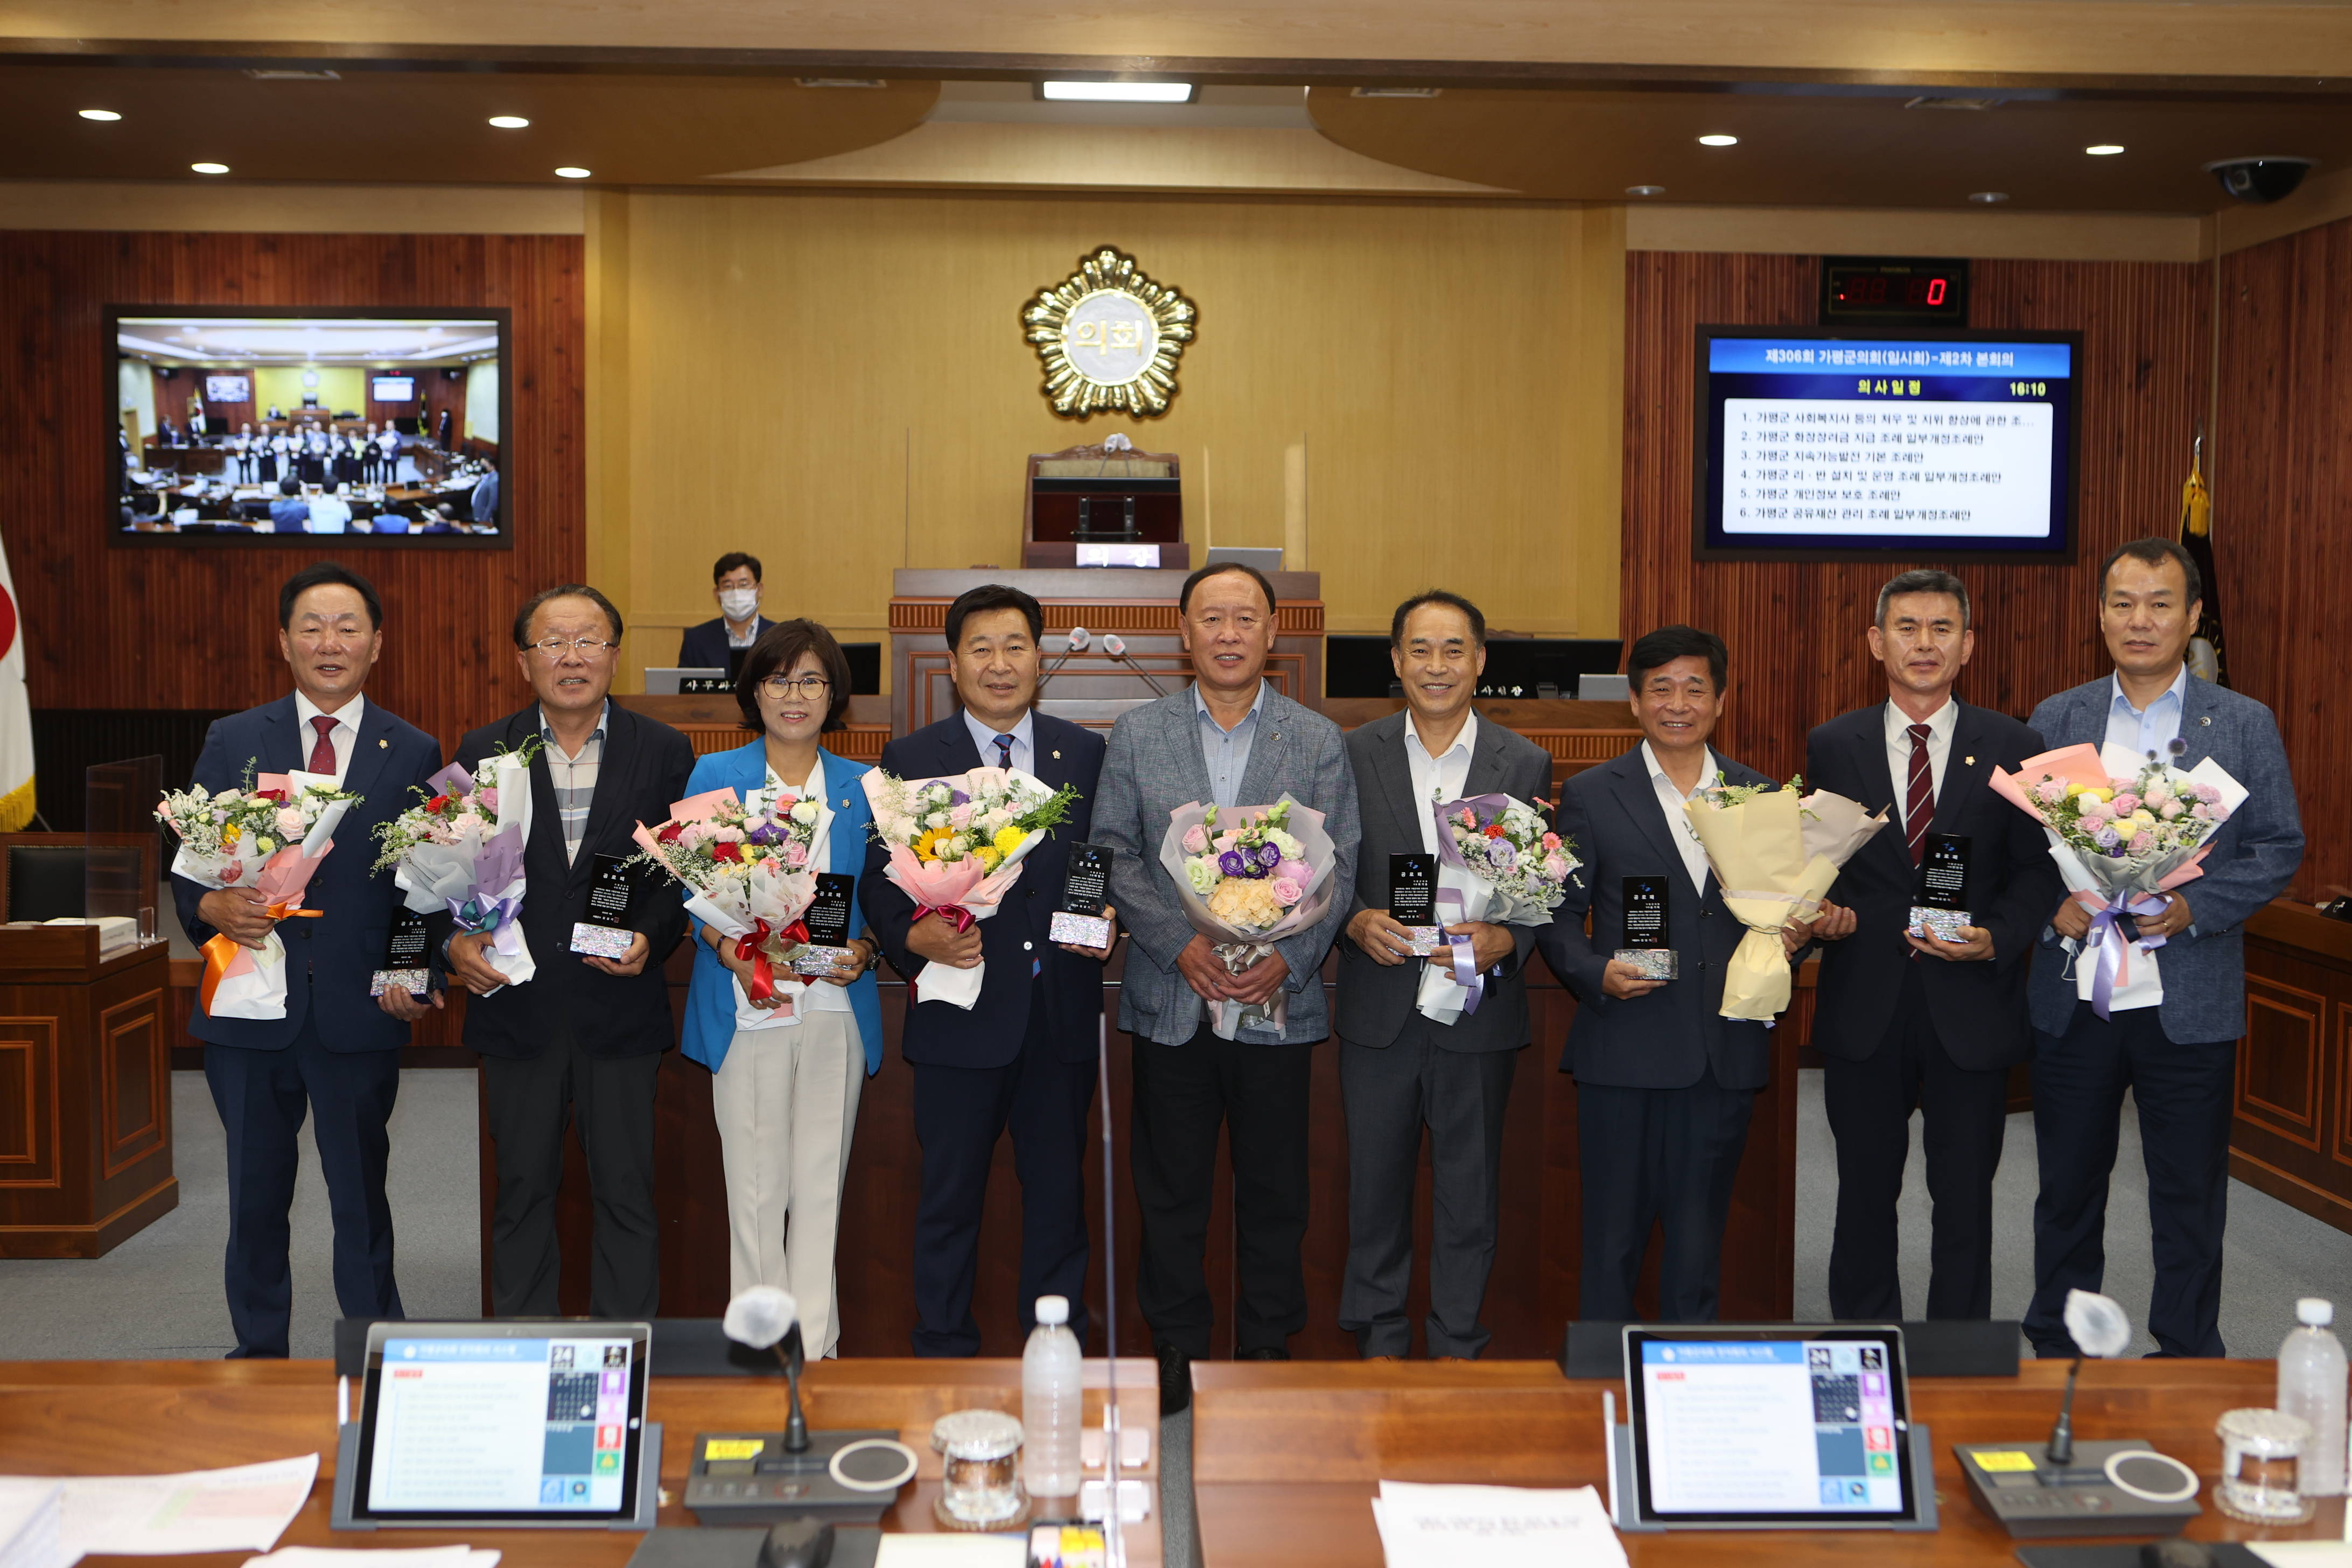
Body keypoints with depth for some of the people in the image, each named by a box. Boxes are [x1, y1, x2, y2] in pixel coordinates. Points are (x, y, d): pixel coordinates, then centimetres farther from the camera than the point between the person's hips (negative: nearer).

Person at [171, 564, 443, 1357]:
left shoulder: (414, 753, 3)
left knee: (361, 1197, 7)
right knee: (255, 1197, 13)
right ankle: (258, 1353, 28)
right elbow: (188, 863, 6)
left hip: (360, 1014, -1)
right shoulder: (232, 741, 6)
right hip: (250, 1009, 2)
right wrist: (213, 906, -16)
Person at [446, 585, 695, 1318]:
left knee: (626, 1192, 5)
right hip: (516, 1007, 1)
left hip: (621, 1011, -1)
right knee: (522, 1190, 11)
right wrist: (456, 943, -12)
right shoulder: (482, 753, 4)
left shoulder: (665, 753, 2)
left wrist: (651, 939, -15)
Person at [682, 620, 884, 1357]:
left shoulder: (862, 787, 9)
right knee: (756, 1189, 1)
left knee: (820, 1187, 5)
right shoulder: (713, 776, 5)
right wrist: (732, 954, -15)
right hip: (745, 1009, -1)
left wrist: (863, 951, -8)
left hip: (836, 1007, 2)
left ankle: (815, 1349, 14)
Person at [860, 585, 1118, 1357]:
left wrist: (1108, 918, -9)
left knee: (1059, 1191, 12)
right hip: (961, 1010, -2)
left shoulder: (1088, 754, 8)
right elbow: (880, 881, -1)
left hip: (1063, 1010, 2)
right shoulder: (909, 760, 2)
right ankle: (944, 1352, 22)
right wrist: (916, 936, -19)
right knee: (950, 1198, 7)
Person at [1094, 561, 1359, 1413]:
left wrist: (1289, 957, -14)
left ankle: (1266, 1349, 22)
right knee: (1169, 1189, 9)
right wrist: (1182, 944, -12)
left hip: (1279, 1002, 0)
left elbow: (1338, 866, 1)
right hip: (1169, 1000, 0)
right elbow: (1115, 855, 1)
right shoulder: (1137, 732, 5)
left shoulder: (1318, 741, 5)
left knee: (1274, 1191, 8)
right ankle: (1175, 1351, 22)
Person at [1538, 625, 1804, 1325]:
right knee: (1614, 1234, 4)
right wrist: (1597, 974, -16)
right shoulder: (1591, 795, 2)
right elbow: (1557, 917, 1)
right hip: (1625, 1051, -2)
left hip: (1726, 1053, 3)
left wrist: (1791, 935, -5)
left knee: (1699, 1238, 11)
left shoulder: (1760, 795, 11)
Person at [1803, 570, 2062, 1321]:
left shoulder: (2014, 747, 1)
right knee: (1865, 1193, 12)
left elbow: (2038, 869, 1)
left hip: (1972, 1009, -1)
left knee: (1966, 1197, 9)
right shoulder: (1832, 746, 4)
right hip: (1864, 1006, 1)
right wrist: (1826, 914, -12)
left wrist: (1996, 937, -16)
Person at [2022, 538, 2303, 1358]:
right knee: (2067, 1192, 13)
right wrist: (2052, 906, -12)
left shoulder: (2245, 725, 1)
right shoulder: (2055, 719, 6)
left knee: (2189, 1199, 7)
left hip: (2188, 1003, -1)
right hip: (2072, 999, 2)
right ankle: (2055, 1358, 27)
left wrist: (2194, 906, -16)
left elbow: (2279, 847, -1)